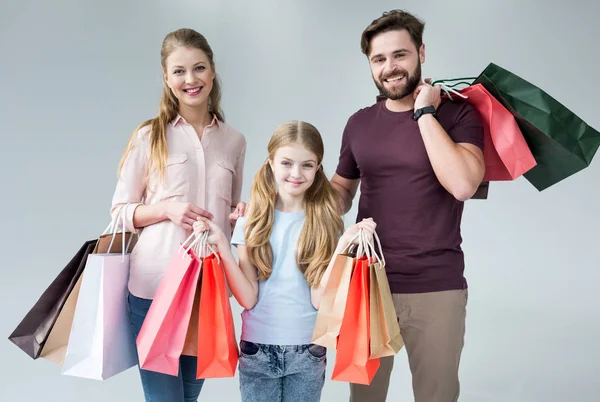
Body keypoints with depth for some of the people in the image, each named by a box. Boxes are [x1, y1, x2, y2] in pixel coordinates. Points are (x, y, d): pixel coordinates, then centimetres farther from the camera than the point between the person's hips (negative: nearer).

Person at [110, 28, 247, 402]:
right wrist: (167, 209, -16)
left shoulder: (234, 140, 8)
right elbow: (120, 212, 1)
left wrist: (241, 216, -4)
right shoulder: (149, 137, -2)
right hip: (155, 287, -3)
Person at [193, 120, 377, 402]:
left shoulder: (326, 222, -5)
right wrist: (222, 246, -18)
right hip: (257, 347, 0)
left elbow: (319, 299, -12)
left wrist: (344, 246, -22)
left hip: (308, 350, 0)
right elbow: (248, 298, -9)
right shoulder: (252, 222, -3)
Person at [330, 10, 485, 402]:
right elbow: (341, 191, 18)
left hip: (437, 289, -3)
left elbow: (463, 184, -21)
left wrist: (424, 113, -15)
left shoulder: (458, 113, -4)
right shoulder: (359, 123, 8)